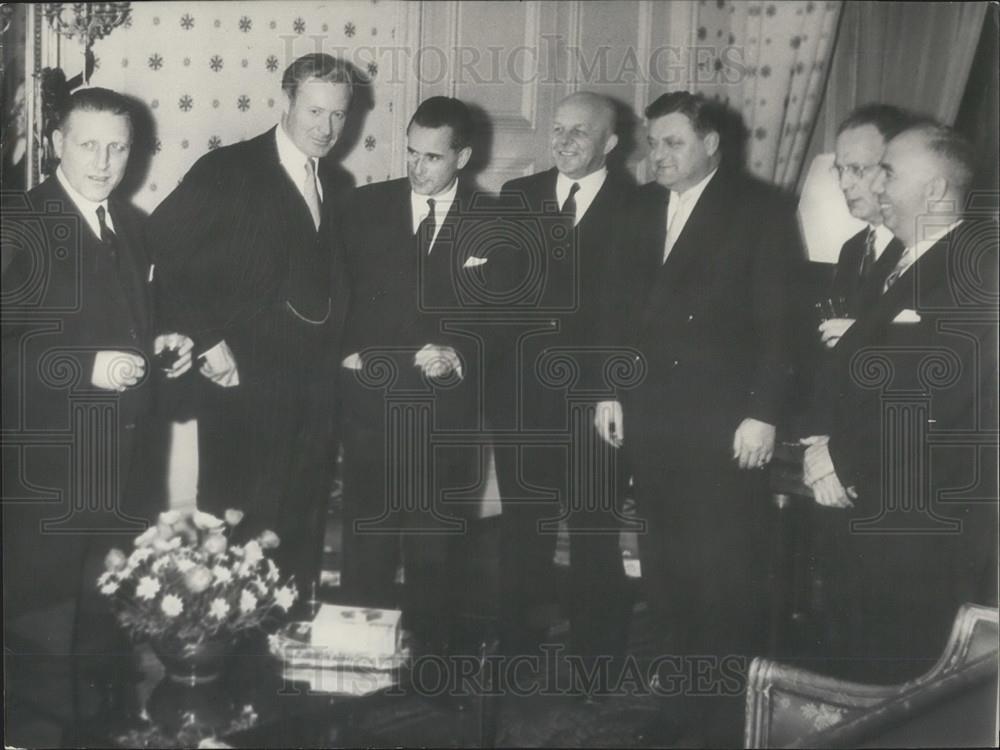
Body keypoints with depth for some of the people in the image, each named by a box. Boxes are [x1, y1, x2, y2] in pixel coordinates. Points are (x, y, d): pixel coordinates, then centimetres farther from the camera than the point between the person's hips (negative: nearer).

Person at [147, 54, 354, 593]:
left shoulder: (334, 184, 13)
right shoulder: (227, 171, -7)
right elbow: (162, 249, -13)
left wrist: (341, 343, 6)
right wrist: (208, 340, -16)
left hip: (316, 386, 6)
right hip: (244, 385, -6)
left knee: (303, 531, 13)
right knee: (239, 531, -1)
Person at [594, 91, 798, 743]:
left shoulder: (761, 210, -3)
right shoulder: (644, 206, 13)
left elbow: (778, 320, -8)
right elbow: (622, 305, 14)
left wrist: (762, 413, -13)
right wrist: (611, 389, 8)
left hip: (723, 423, -5)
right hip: (650, 418, 5)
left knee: (727, 572, -1)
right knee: (666, 567, 8)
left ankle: (733, 713, 13)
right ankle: (687, 700, 20)